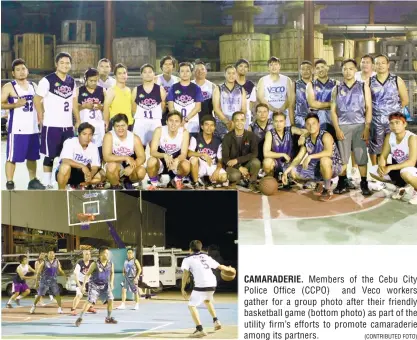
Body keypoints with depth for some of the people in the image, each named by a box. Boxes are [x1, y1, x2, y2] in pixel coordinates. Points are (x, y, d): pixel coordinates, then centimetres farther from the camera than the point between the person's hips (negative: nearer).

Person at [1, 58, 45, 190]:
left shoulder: (33, 86, 14)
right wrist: (15, 104, -23)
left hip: (33, 128, 6)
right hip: (17, 128, -6)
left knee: (32, 156, 14)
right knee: (12, 157, -4)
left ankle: (33, 181, 26)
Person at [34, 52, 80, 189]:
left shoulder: (72, 81, 11)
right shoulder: (47, 80, -9)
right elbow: (37, 100, -7)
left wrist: (78, 121, 14)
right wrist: (41, 118, -8)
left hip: (68, 125, 6)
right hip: (51, 125, -6)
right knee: (50, 155, 0)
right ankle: (47, 184, 7)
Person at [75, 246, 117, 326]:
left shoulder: (110, 264, -5)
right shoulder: (95, 264, -17)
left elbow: (112, 273, 15)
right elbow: (87, 274, -11)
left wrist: (111, 282, 5)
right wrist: (83, 285, -16)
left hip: (105, 285, 4)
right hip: (94, 285, -4)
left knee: (110, 299, -8)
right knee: (90, 301, -16)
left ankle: (108, 318, 11)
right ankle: (80, 318, -8)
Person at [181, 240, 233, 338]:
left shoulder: (188, 259, 8)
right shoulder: (206, 257, 21)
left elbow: (185, 273, -6)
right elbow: (220, 266, 29)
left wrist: (183, 289, -7)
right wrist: (229, 269, 48)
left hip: (201, 285, -6)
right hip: (212, 284, 6)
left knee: (191, 306, 4)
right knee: (207, 300, 35)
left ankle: (200, 329, -11)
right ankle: (216, 321, 30)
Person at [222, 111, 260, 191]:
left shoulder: (251, 136, -3)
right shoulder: (228, 137, -6)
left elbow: (254, 153, -13)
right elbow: (225, 158, -9)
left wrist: (237, 160, -23)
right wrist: (239, 167, -21)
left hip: (247, 164, 2)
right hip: (233, 166, -2)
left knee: (256, 162, -32)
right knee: (235, 175, -36)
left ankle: (251, 184, -5)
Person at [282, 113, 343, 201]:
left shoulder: (325, 136, -21)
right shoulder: (307, 140, -2)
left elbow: (329, 152, -39)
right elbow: (298, 158, 1)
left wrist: (310, 157, -43)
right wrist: (287, 170, -12)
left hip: (333, 167, -6)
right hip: (316, 168, 6)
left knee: (324, 160, -40)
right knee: (294, 172, -7)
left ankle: (328, 190, -17)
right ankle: (319, 182, 14)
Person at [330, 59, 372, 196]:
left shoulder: (363, 87, 6)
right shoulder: (337, 89, 9)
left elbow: (369, 108, 3)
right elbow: (333, 110, 7)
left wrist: (367, 128, -6)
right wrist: (337, 129, -4)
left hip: (360, 125, -1)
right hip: (343, 126, 1)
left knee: (361, 157, -4)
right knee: (342, 156, 2)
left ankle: (364, 184, 0)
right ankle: (343, 183, 9)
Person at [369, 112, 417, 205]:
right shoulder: (389, 137, -5)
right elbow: (383, 156, -1)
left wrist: (390, 168, -35)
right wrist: (382, 167, -25)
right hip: (398, 168, 7)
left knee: (405, 173, -42)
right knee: (373, 171, -6)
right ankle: (400, 186, 14)